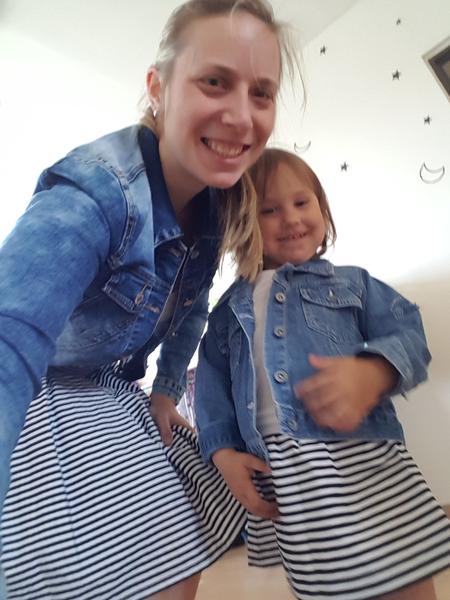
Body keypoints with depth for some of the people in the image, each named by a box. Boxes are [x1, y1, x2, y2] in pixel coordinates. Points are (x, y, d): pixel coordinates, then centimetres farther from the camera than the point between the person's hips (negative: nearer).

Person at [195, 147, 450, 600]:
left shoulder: (352, 282, 10)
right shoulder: (231, 308, 12)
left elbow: (406, 334, -2)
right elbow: (212, 384, 10)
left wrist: (373, 372, -23)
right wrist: (223, 452, -2)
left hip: (361, 459, -1)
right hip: (280, 476, 2)